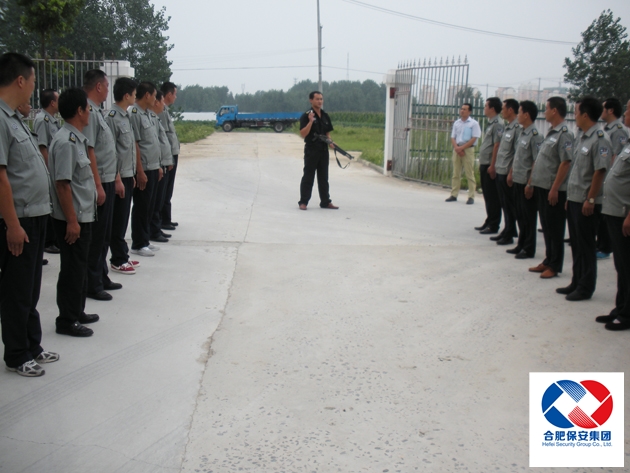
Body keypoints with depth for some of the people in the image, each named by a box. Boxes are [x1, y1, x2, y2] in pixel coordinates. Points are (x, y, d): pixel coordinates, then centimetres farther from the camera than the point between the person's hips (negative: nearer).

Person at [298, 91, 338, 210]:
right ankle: (303, 202, 5)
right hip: (311, 151, -6)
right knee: (308, 177, -1)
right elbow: (303, 134, -15)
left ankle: (325, 201, 17)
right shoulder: (306, 116, -7)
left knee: (323, 177, 11)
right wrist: (310, 121, -25)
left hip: (323, 150, 6)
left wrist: (330, 142, 1)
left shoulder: (325, 116, 12)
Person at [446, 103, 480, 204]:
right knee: (456, 174, 7)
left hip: (468, 150, -5)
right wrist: (456, 147, -8)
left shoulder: (474, 123, -2)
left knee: (469, 174, -5)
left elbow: (473, 139, -8)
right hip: (457, 149, 5)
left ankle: (471, 197, -4)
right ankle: (454, 195, 11)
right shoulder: (456, 123, 12)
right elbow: (453, 137, 11)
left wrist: (462, 148, -14)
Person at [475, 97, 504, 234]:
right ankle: (489, 222, 24)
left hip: (490, 165, -10)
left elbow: (497, 145, -19)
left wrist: (492, 165, -22)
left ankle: (493, 226, 3)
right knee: (487, 195, 15)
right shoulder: (490, 123, 16)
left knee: (492, 196, -3)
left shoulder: (498, 124, -14)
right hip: (484, 164, 10)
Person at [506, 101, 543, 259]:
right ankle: (521, 244, 26)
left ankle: (529, 249, 11)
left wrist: (530, 184, -20)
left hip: (526, 182, -8)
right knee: (520, 215, 16)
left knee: (528, 217, 2)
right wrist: (511, 173, 19)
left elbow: (537, 162, -19)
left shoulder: (534, 135, -16)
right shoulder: (522, 133, 10)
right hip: (517, 181, 8)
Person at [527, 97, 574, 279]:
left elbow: (566, 163, -20)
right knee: (546, 228, 15)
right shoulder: (551, 133, 13)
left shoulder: (564, 134, -15)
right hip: (541, 187, 9)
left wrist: (554, 189, -21)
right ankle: (548, 261, 25)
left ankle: (555, 266, 9)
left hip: (553, 190, -9)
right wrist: (532, 181, 17)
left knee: (555, 230, 1)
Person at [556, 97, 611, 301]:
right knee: (576, 244, 15)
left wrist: (590, 200, -19)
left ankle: (585, 288, 12)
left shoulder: (600, 139, -15)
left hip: (586, 202, -9)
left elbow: (600, 172, -19)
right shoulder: (581, 138, 12)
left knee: (586, 246, 1)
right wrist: (570, 196, 15)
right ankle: (577, 283, 26)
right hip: (574, 199, 9)